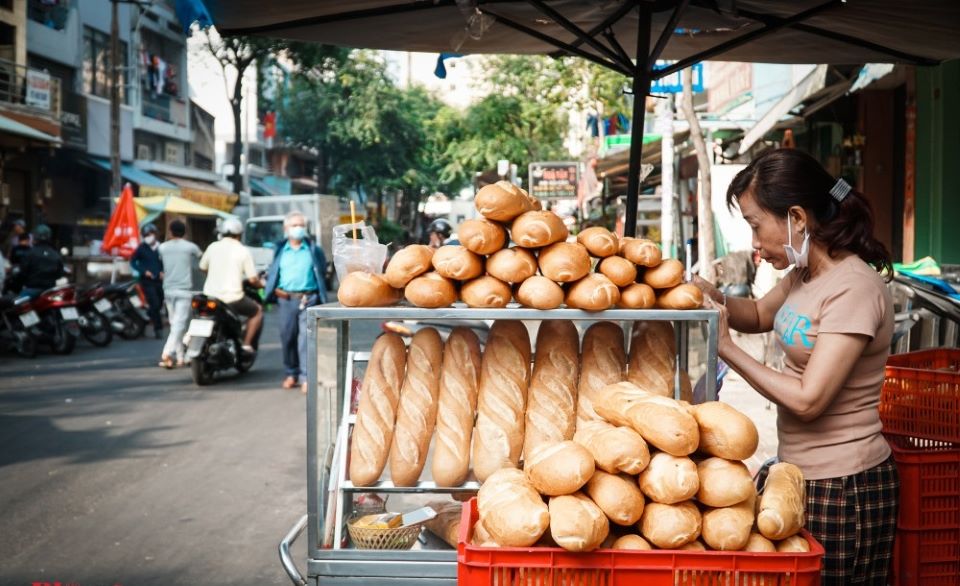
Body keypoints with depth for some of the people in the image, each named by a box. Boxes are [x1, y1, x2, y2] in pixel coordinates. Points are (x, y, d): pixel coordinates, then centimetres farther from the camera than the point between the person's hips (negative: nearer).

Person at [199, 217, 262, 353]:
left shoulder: (212, 247, 4)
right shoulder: (243, 251, -5)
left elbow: (203, 267, 18)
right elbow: (252, 279, -7)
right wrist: (260, 284, 15)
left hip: (210, 296, 5)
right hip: (232, 298, -4)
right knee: (257, 311, 18)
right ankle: (246, 344, 7)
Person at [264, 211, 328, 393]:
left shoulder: (314, 250, 8)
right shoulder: (280, 250, 12)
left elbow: (322, 272, 11)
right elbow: (271, 273, 17)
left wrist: (320, 295, 3)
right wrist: (274, 289, 3)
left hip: (308, 300, -2)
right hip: (286, 300, 2)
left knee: (306, 337, -9)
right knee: (287, 337, 6)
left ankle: (306, 377, -8)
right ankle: (290, 373, 19)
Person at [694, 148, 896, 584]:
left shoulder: (854, 288, -21)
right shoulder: (807, 273, 4)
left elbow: (808, 400, -24)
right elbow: (760, 315, 21)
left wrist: (726, 348, -17)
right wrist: (714, 297, 0)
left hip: (843, 486, -8)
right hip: (804, 473, 8)